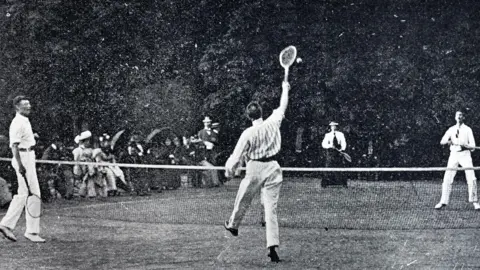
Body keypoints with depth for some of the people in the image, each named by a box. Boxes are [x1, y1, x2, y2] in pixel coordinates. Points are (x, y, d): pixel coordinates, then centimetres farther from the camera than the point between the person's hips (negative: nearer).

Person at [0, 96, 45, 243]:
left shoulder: (25, 121, 16)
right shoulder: (18, 123, -15)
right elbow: (14, 146, -21)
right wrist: (20, 165, -27)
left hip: (29, 157, 10)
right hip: (23, 159, -10)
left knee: (22, 194, 12)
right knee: (34, 194, -7)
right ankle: (32, 231, -3)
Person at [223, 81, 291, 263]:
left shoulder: (248, 133, -12)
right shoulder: (273, 123, -3)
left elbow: (237, 156, -7)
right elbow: (282, 107, 15)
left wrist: (229, 171, 9)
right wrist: (285, 89, 30)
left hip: (255, 169, -3)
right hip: (273, 168, 3)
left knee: (243, 200, 22)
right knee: (271, 208, -1)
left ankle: (233, 225, 45)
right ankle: (272, 246, -10)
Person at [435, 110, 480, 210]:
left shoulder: (467, 129, 5)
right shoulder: (451, 129, 12)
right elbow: (442, 141, 5)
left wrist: (464, 145, -19)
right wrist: (447, 141, -17)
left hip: (465, 154, -2)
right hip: (454, 154, 2)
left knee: (471, 179, -11)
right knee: (447, 178, -6)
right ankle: (443, 202, -1)